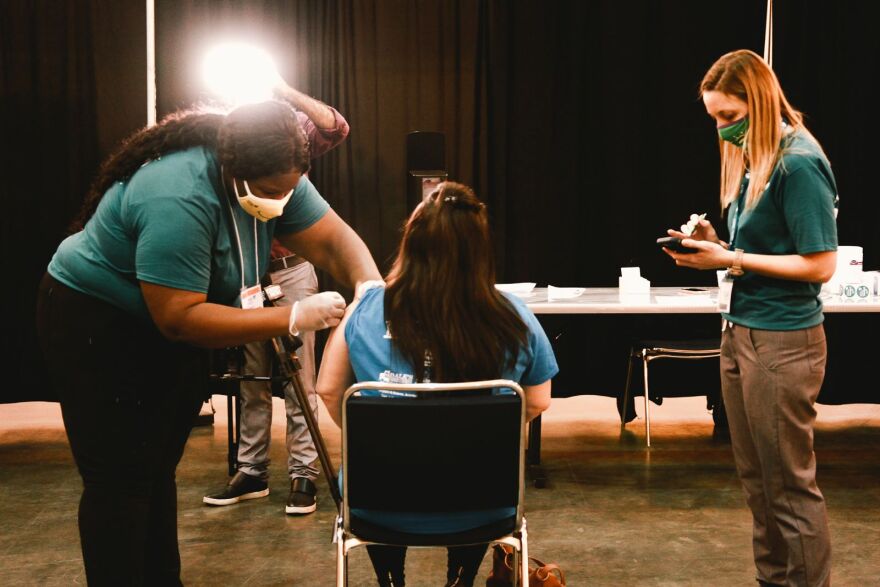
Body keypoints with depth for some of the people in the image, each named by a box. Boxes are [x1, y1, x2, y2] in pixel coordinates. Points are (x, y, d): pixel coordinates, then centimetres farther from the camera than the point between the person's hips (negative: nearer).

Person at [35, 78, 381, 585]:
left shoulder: (274, 178, -11)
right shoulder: (179, 199, -35)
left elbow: (334, 240, -10)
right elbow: (179, 318, -37)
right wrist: (293, 318, -38)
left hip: (164, 334, 8)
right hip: (98, 327, -8)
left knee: (158, 468, 14)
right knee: (122, 480, -5)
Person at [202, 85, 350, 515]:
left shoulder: (292, 128, -1)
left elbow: (336, 129, -21)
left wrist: (287, 91, -21)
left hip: (290, 267, -3)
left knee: (298, 377, -1)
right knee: (250, 379, 10)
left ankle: (303, 473, 6)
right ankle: (251, 471, 20)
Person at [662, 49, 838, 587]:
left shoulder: (798, 163, -16)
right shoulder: (753, 161, 12)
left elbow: (820, 264, -18)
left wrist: (732, 259, -16)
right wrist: (716, 246, 1)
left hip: (783, 340, -9)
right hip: (742, 331, 9)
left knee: (790, 483, 1)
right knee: (757, 479, 15)